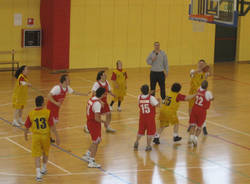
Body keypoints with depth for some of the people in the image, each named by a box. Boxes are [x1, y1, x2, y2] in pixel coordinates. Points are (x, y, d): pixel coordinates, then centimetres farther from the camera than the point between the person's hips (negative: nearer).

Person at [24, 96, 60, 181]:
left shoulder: (31, 114, -8)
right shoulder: (48, 112, -13)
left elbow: (27, 127, 2)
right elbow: (52, 126, -14)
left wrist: (25, 135, 21)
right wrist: (57, 137, -7)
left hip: (36, 136, 0)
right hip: (45, 136, 0)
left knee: (37, 155, 4)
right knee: (45, 153, 23)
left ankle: (38, 173, -10)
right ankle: (44, 169, 39)